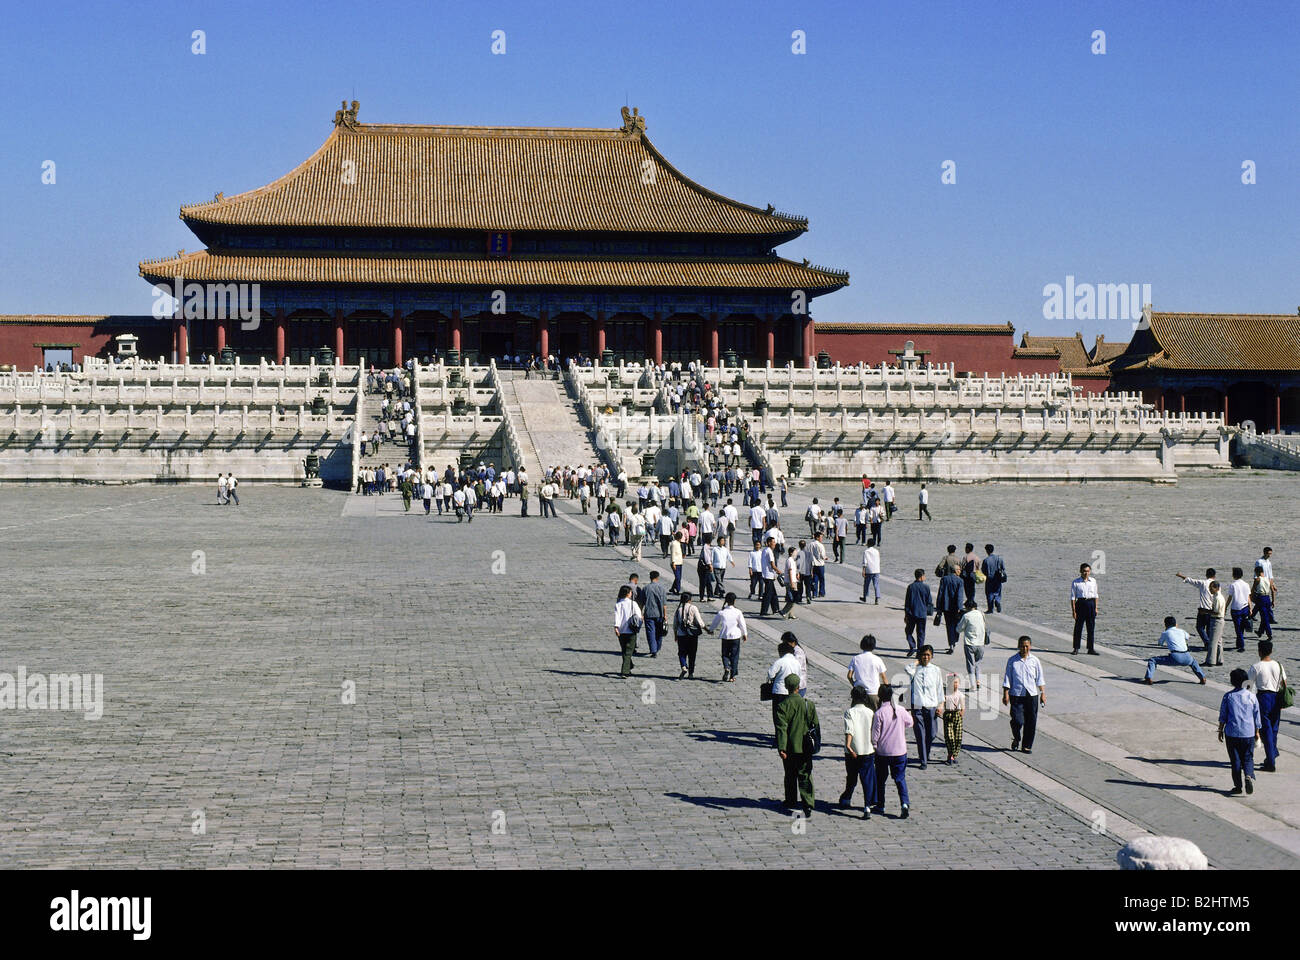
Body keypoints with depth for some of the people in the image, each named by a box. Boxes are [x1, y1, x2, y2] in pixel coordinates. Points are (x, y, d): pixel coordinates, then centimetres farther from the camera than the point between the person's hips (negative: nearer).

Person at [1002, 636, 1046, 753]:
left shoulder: (1034, 660, 6)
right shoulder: (1012, 661, 1)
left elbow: (1039, 678, 11)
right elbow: (1007, 679, 3)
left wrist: (1043, 693, 6)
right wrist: (1006, 694, -3)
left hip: (1032, 695, 2)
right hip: (1016, 695, -2)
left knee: (1031, 722, 2)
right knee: (1017, 720, -11)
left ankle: (1027, 746, 14)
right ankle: (1016, 739, 18)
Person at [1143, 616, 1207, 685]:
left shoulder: (1165, 633, 12)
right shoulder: (1182, 631, 21)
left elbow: (1159, 643, 30)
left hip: (1175, 657, -4)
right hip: (1186, 657, 4)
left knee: (1152, 660, 7)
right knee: (1193, 661, 40)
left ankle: (1148, 678, -13)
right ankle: (1202, 678, 30)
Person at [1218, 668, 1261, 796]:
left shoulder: (1228, 696, -4)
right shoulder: (1252, 696, -1)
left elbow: (1223, 716, 0)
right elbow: (1256, 716, 6)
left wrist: (1221, 730, 11)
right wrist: (1257, 732, 18)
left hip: (1232, 733, -1)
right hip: (1249, 733, 1)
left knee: (1235, 760, 7)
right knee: (1248, 758, 10)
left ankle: (1238, 786, 9)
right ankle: (1248, 775, -17)